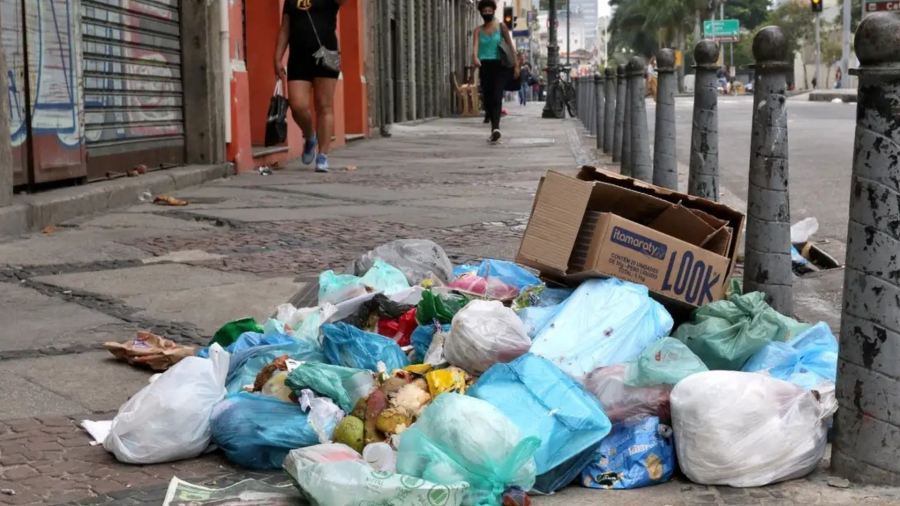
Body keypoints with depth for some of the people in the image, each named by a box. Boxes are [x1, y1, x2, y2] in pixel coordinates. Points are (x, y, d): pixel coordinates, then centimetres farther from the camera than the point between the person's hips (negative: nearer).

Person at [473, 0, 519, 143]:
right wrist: (475, 57, -29)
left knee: (497, 97, -17)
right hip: (485, 66, 3)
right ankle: (494, 128, 14)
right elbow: (475, 45, -8)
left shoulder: (501, 27, 6)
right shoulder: (478, 30, 9)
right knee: (487, 99, 3)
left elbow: (510, 46, 6)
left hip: (499, 65, -3)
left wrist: (516, 65, 0)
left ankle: (496, 128, -31)